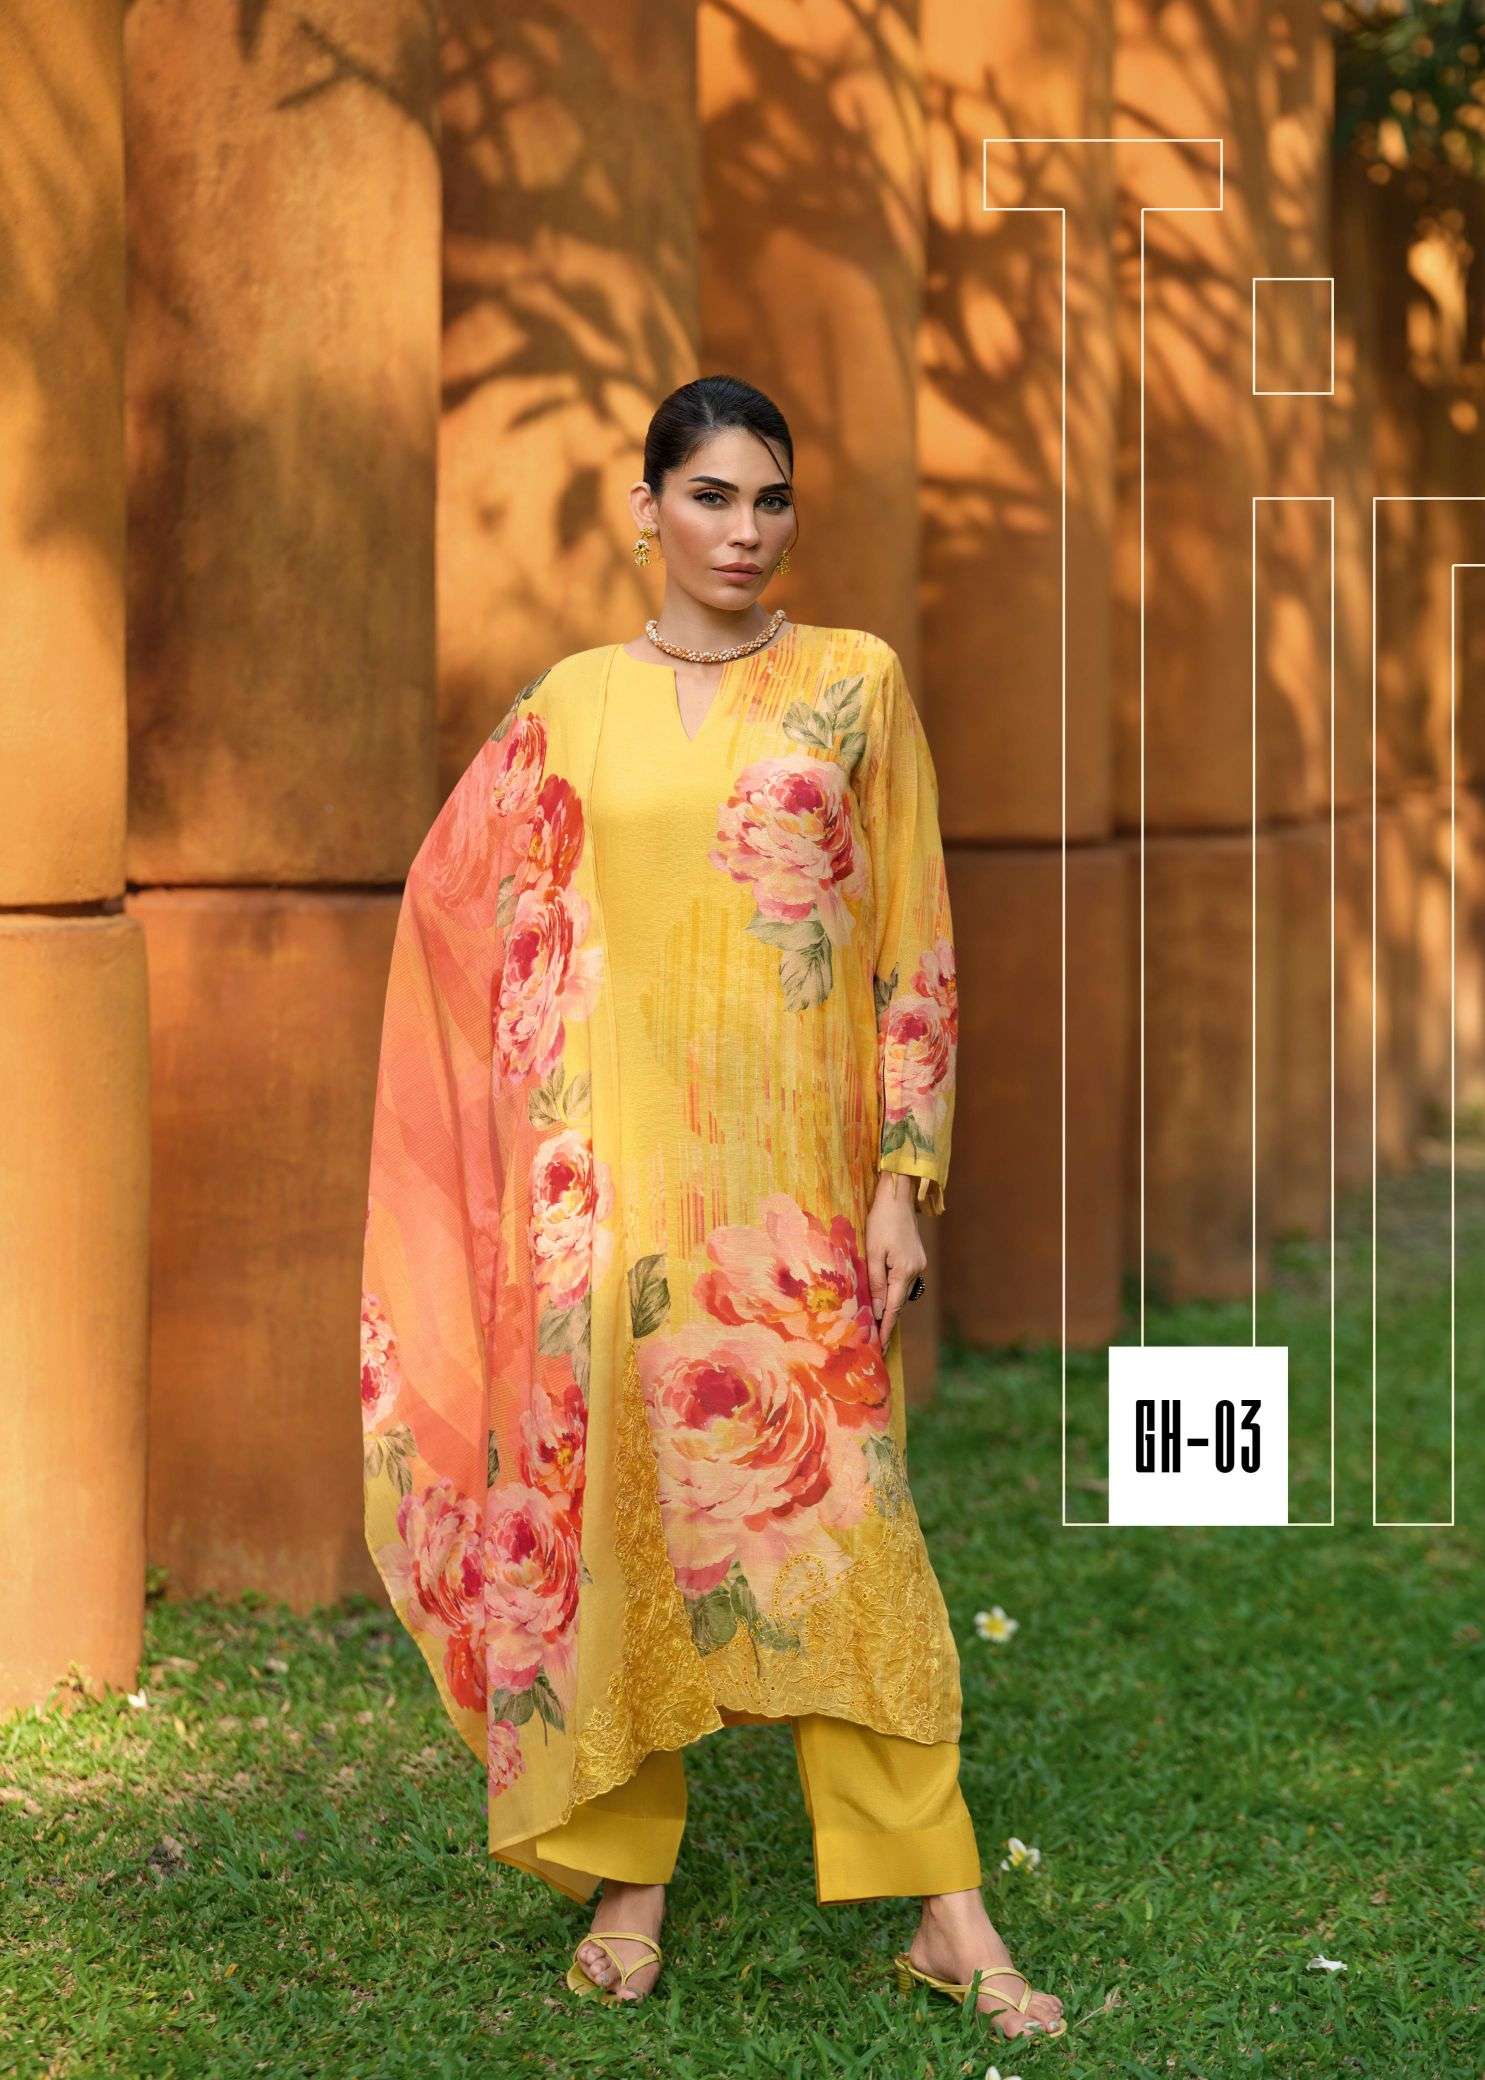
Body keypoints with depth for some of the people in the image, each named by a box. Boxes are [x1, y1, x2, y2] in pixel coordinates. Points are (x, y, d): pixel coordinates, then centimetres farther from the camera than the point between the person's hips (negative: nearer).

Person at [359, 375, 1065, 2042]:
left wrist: (904, 1181, -3)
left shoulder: (855, 683, 3)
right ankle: (626, 1873, 18)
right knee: (611, 1495, 4)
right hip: (618, 1169, 2)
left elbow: (913, 945, 2)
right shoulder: (572, 706, 6)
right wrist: (547, 1190, 3)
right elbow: (475, 916, 10)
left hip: (794, 1171, -1)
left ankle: (942, 1907, 3)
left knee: (836, 1509, -3)